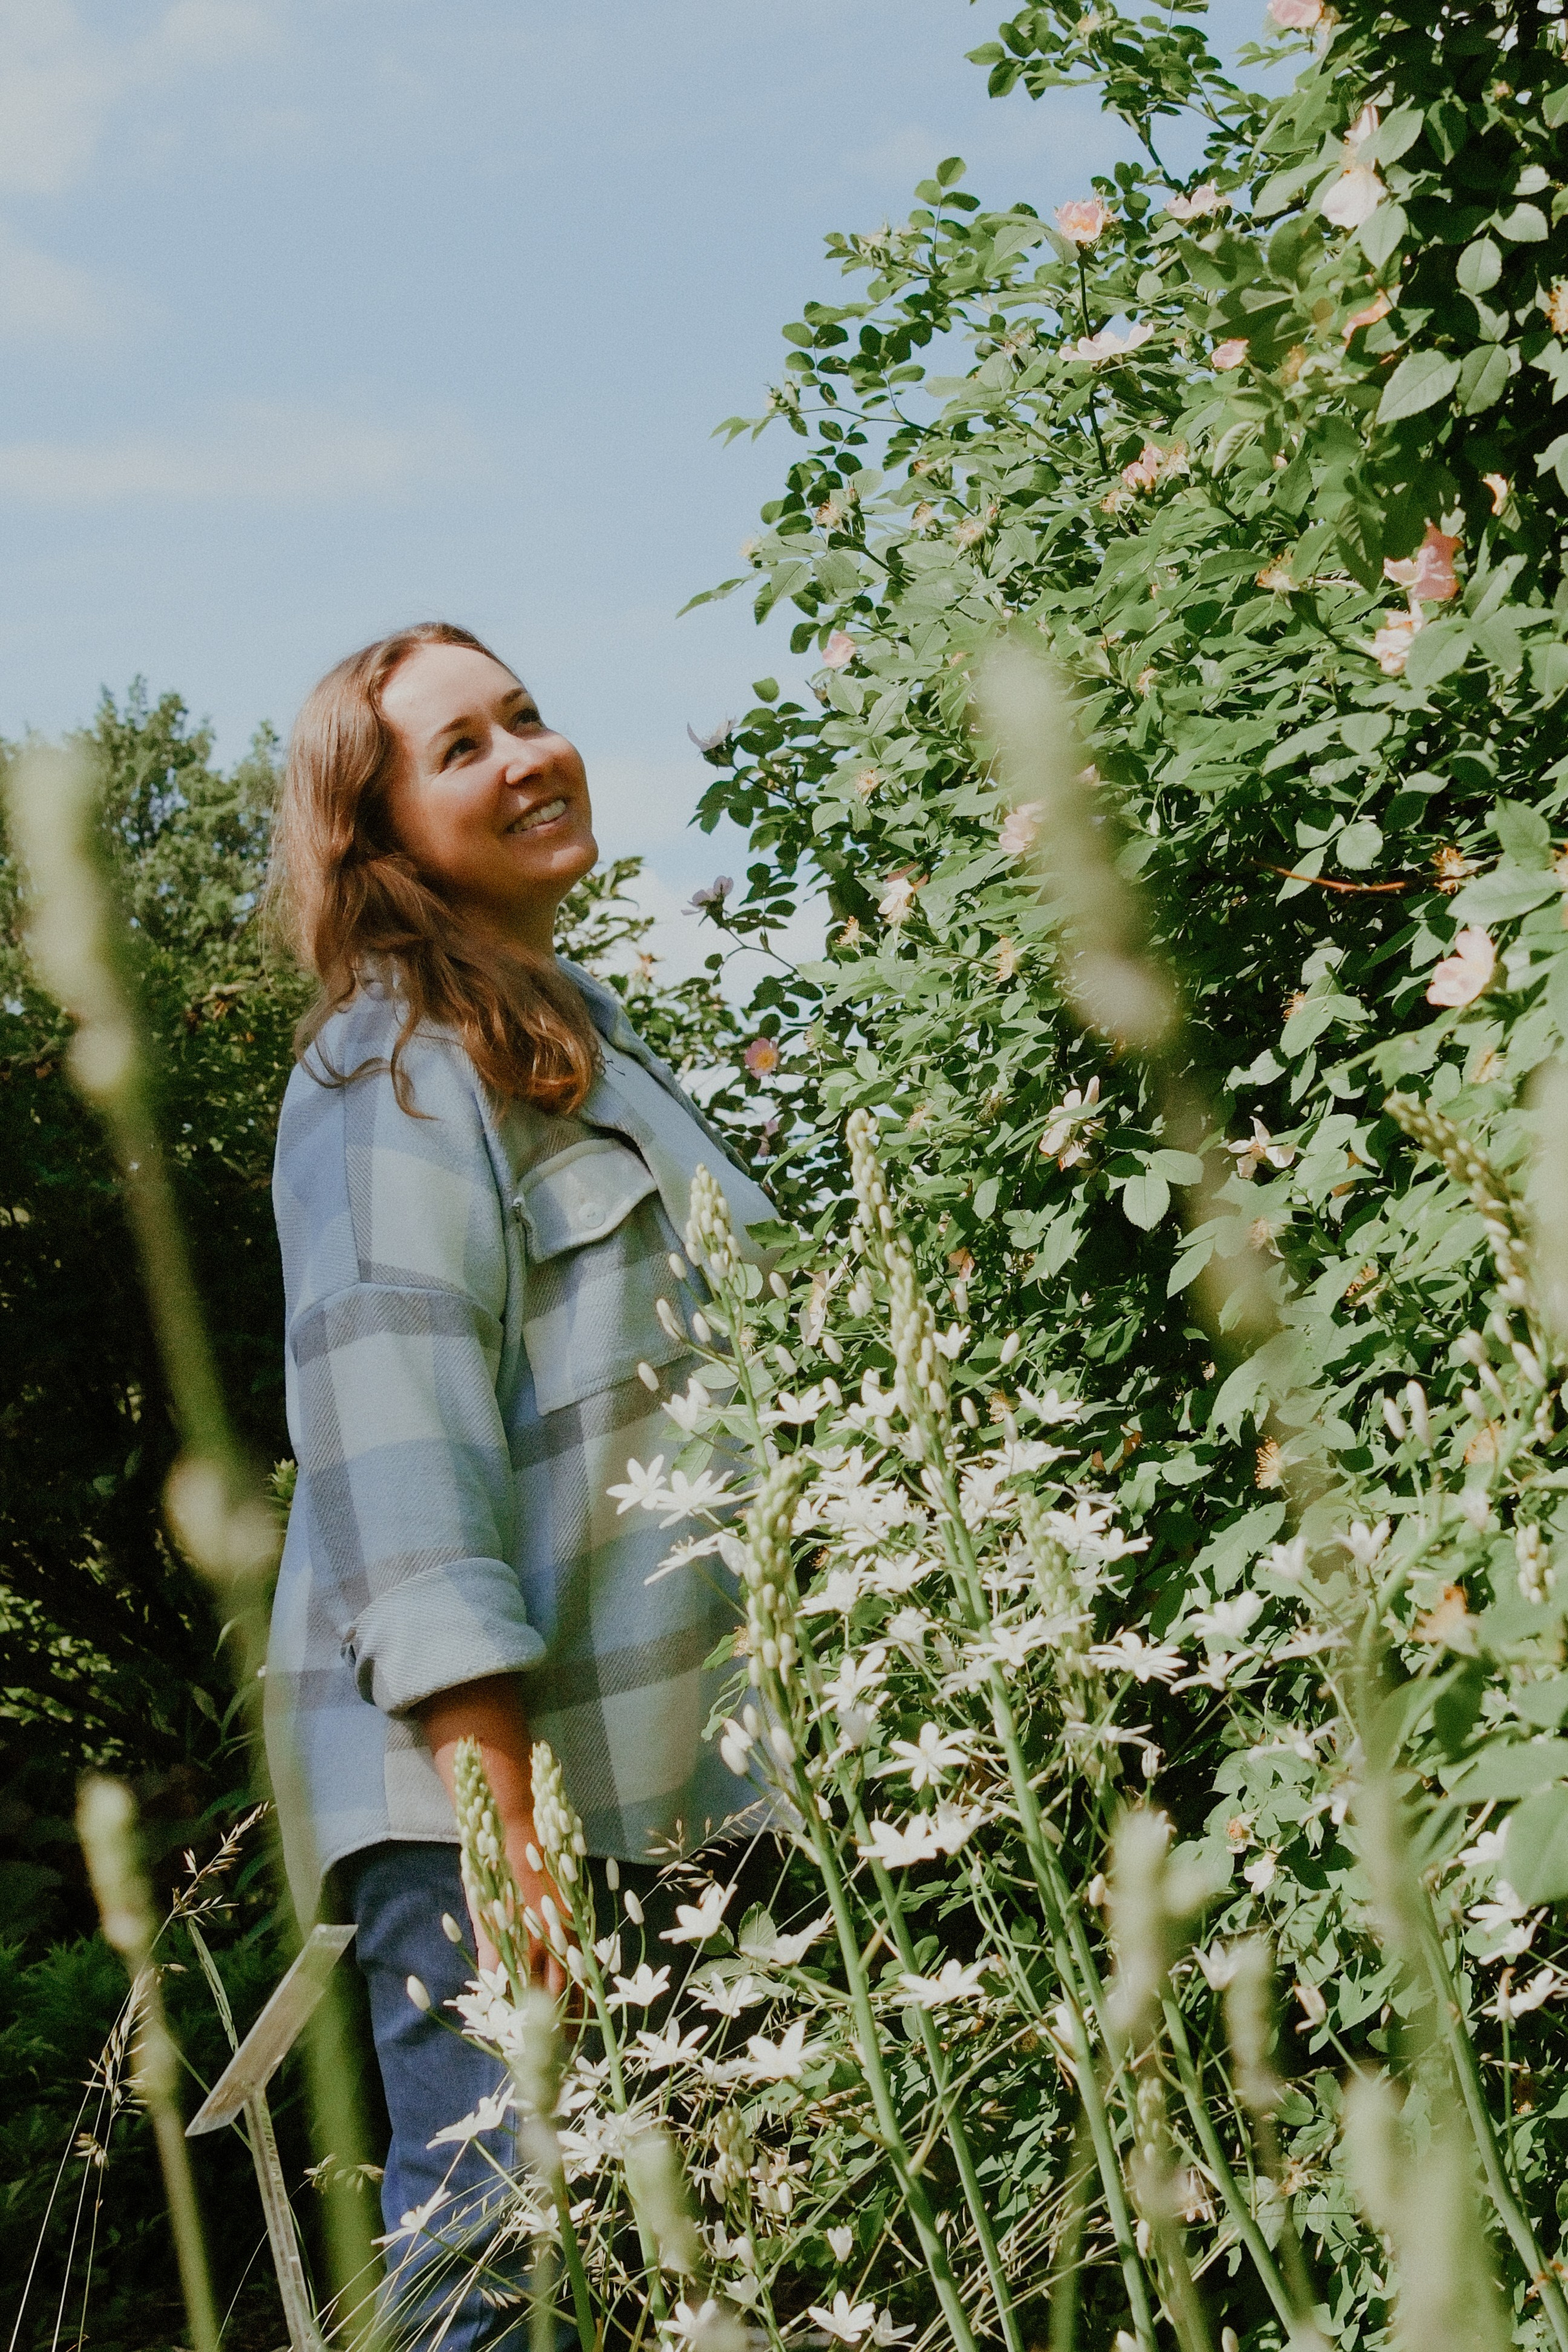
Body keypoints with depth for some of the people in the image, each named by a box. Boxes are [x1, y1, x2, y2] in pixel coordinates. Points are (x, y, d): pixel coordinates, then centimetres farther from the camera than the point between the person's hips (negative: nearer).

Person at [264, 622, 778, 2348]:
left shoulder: (593, 1041, 20)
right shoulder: (397, 1073, -8)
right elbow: (392, 1430, -18)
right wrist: (500, 1817, -25)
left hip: (659, 1764, 9)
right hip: (484, 1770, -9)